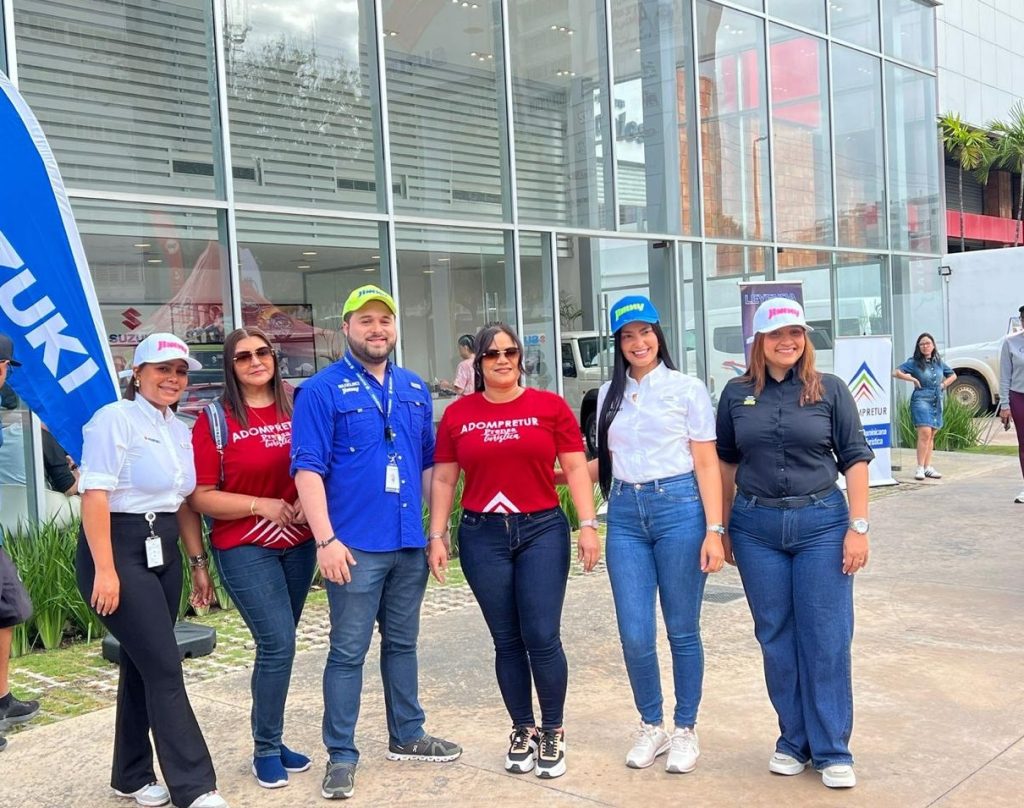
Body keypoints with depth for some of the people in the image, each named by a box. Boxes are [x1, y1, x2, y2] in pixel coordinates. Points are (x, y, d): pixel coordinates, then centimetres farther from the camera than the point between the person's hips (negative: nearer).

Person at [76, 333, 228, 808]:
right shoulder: (115, 420, -10)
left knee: (144, 666, 12)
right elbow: (95, 496, -16)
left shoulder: (179, 431, 13)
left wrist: (198, 563, 15)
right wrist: (104, 569, -22)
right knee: (165, 669, -9)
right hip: (120, 552, -8)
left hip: (163, 553, 8)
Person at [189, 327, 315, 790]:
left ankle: (271, 741, 26)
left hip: (298, 546, 4)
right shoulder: (215, 420, -6)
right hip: (245, 550, -4)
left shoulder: (296, 408, 3)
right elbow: (200, 497, -8)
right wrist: (262, 505, -17)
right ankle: (265, 751, 8)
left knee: (276, 646, 11)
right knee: (278, 644, -10)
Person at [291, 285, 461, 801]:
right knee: (348, 652, 1)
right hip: (356, 546, -5)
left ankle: (407, 737, 30)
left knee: (402, 643, 17)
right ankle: (341, 755, 12)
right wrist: (326, 539, -19)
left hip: (410, 544, 6)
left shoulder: (415, 389, 12)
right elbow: (308, 469, -12)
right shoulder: (322, 391, -6)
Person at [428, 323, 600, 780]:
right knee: (507, 641, 8)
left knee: (543, 638, -3)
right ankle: (523, 731, 24)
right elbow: (443, 480, 8)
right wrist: (436, 536, 3)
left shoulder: (550, 406, -1)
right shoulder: (458, 414, 3)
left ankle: (553, 733, 16)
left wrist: (588, 525, -5)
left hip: (542, 530, -1)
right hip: (482, 536, 2)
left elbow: (575, 469, 1)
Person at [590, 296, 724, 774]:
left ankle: (685, 730, 22)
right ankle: (651, 726, 23)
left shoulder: (687, 389, 0)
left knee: (682, 629, 5)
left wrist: (714, 531, -9)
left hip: (678, 507, -3)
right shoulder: (609, 395, 11)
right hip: (625, 514, 3)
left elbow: (706, 464, -3)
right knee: (635, 635, 2)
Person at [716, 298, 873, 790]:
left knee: (826, 639, 1)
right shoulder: (737, 394, 4)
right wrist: (721, 527, 11)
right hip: (756, 528, 2)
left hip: (821, 523, -2)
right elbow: (726, 462, 11)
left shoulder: (830, 390, -1)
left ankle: (832, 751, 12)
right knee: (776, 638, 9)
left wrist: (858, 527, -6)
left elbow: (855, 459, 0)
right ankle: (793, 740, 23)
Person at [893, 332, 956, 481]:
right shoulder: (914, 362, -2)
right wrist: (913, 379, -11)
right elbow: (896, 372, -9)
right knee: (925, 432, -17)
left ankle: (928, 467, 13)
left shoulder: (939, 362, 13)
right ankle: (920, 468, -14)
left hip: (937, 401, 5)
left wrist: (944, 384, 10)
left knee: (931, 435, 8)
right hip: (921, 399, -5)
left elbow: (953, 375, 27)